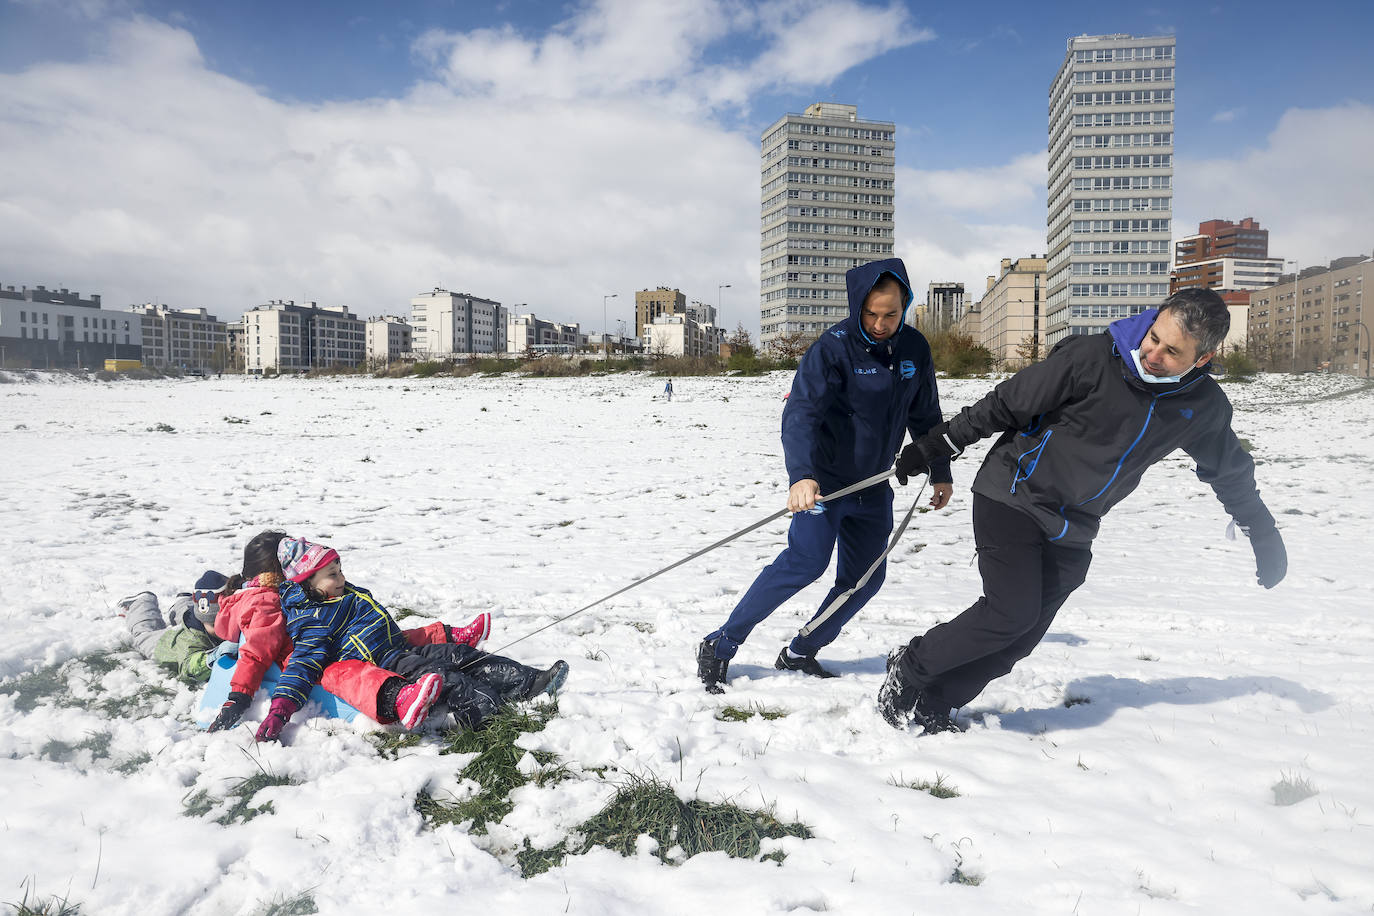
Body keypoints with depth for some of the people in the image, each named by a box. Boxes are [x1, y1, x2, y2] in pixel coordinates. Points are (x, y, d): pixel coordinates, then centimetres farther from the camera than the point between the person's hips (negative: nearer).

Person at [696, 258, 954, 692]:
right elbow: (800, 413, -28)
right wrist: (801, 475, -44)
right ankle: (720, 645, -10)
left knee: (865, 579, 5)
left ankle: (799, 653, 20)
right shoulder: (834, 347, -17)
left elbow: (925, 415, 17)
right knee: (807, 560, -20)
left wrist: (940, 472, 22)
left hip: (873, 486, 7)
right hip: (823, 479, -6)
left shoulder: (914, 348, 2)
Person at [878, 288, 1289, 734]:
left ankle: (932, 702, 15)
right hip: (1014, 496, -5)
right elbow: (1006, 403, -11)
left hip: (1072, 530, 5)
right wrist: (935, 445, -7)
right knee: (1011, 613, -16)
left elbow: (1232, 470, 18)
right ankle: (909, 667, 4)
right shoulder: (1091, 359, -18)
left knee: (1023, 634, 0)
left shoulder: (1204, 406, -1)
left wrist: (1265, 535, 26)